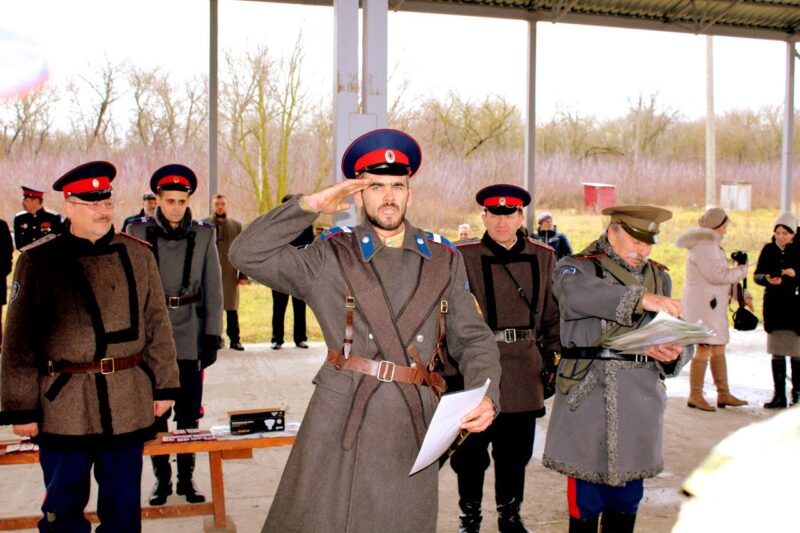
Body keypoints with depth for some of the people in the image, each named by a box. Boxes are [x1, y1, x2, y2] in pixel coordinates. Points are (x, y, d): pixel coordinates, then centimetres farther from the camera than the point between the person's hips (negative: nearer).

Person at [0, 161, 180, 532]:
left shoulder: (137, 255, 4)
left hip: (129, 405, 2)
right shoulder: (38, 260, -4)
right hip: (63, 409, -2)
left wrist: (164, 386, 7)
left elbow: (157, 325, 8)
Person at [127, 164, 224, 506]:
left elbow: (213, 289, 3)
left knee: (189, 411, 6)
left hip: (189, 333, 0)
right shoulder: (138, 232, 1)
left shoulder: (203, 234, 2)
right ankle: (161, 478, 20)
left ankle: (187, 477, 20)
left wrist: (212, 336, -2)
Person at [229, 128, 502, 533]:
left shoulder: (444, 261, 10)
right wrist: (308, 206, -5)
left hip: (413, 424, 2)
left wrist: (485, 395, -7)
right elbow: (247, 254, -2)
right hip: (339, 420, -1)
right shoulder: (330, 257, 5)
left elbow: (473, 339, 10)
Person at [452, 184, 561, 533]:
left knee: (515, 451, 12)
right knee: (470, 449, 7)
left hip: (524, 370, 3)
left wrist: (555, 356, 7)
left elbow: (552, 314, 14)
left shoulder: (543, 257, 7)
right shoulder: (463, 256, -3)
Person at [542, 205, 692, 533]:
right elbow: (578, 292, -27)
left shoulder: (659, 276, 16)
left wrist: (674, 354, -10)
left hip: (640, 402, 5)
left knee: (626, 500, 13)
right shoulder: (577, 267, -2)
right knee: (586, 500, 2)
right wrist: (640, 298, -37)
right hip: (588, 399, -5)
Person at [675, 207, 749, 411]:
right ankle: (695, 396, -1)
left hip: (713, 305, 11)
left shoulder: (710, 243, 19)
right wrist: (742, 270, -5)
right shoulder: (704, 245, -14)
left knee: (718, 348, 12)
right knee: (705, 348, -8)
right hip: (703, 304, -11)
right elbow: (718, 275, -21)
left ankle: (724, 394, 18)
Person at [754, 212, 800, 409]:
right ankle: (779, 395, 11)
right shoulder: (768, 250, 5)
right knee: (777, 353, 5)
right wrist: (767, 279, -16)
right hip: (774, 307, 3)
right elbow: (757, 275, 4)